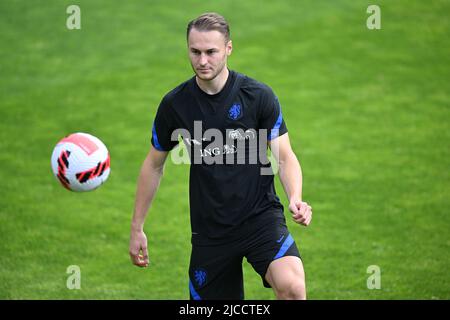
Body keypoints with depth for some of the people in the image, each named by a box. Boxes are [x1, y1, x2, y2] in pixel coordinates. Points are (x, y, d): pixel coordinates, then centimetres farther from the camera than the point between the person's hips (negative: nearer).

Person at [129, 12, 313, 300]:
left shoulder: (259, 96, -6)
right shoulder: (174, 104, -1)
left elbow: (285, 157, -3)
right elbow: (154, 165, 12)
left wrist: (295, 200, -23)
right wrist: (137, 228, 13)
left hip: (260, 215, -2)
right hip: (209, 230, 3)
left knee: (290, 285, -30)